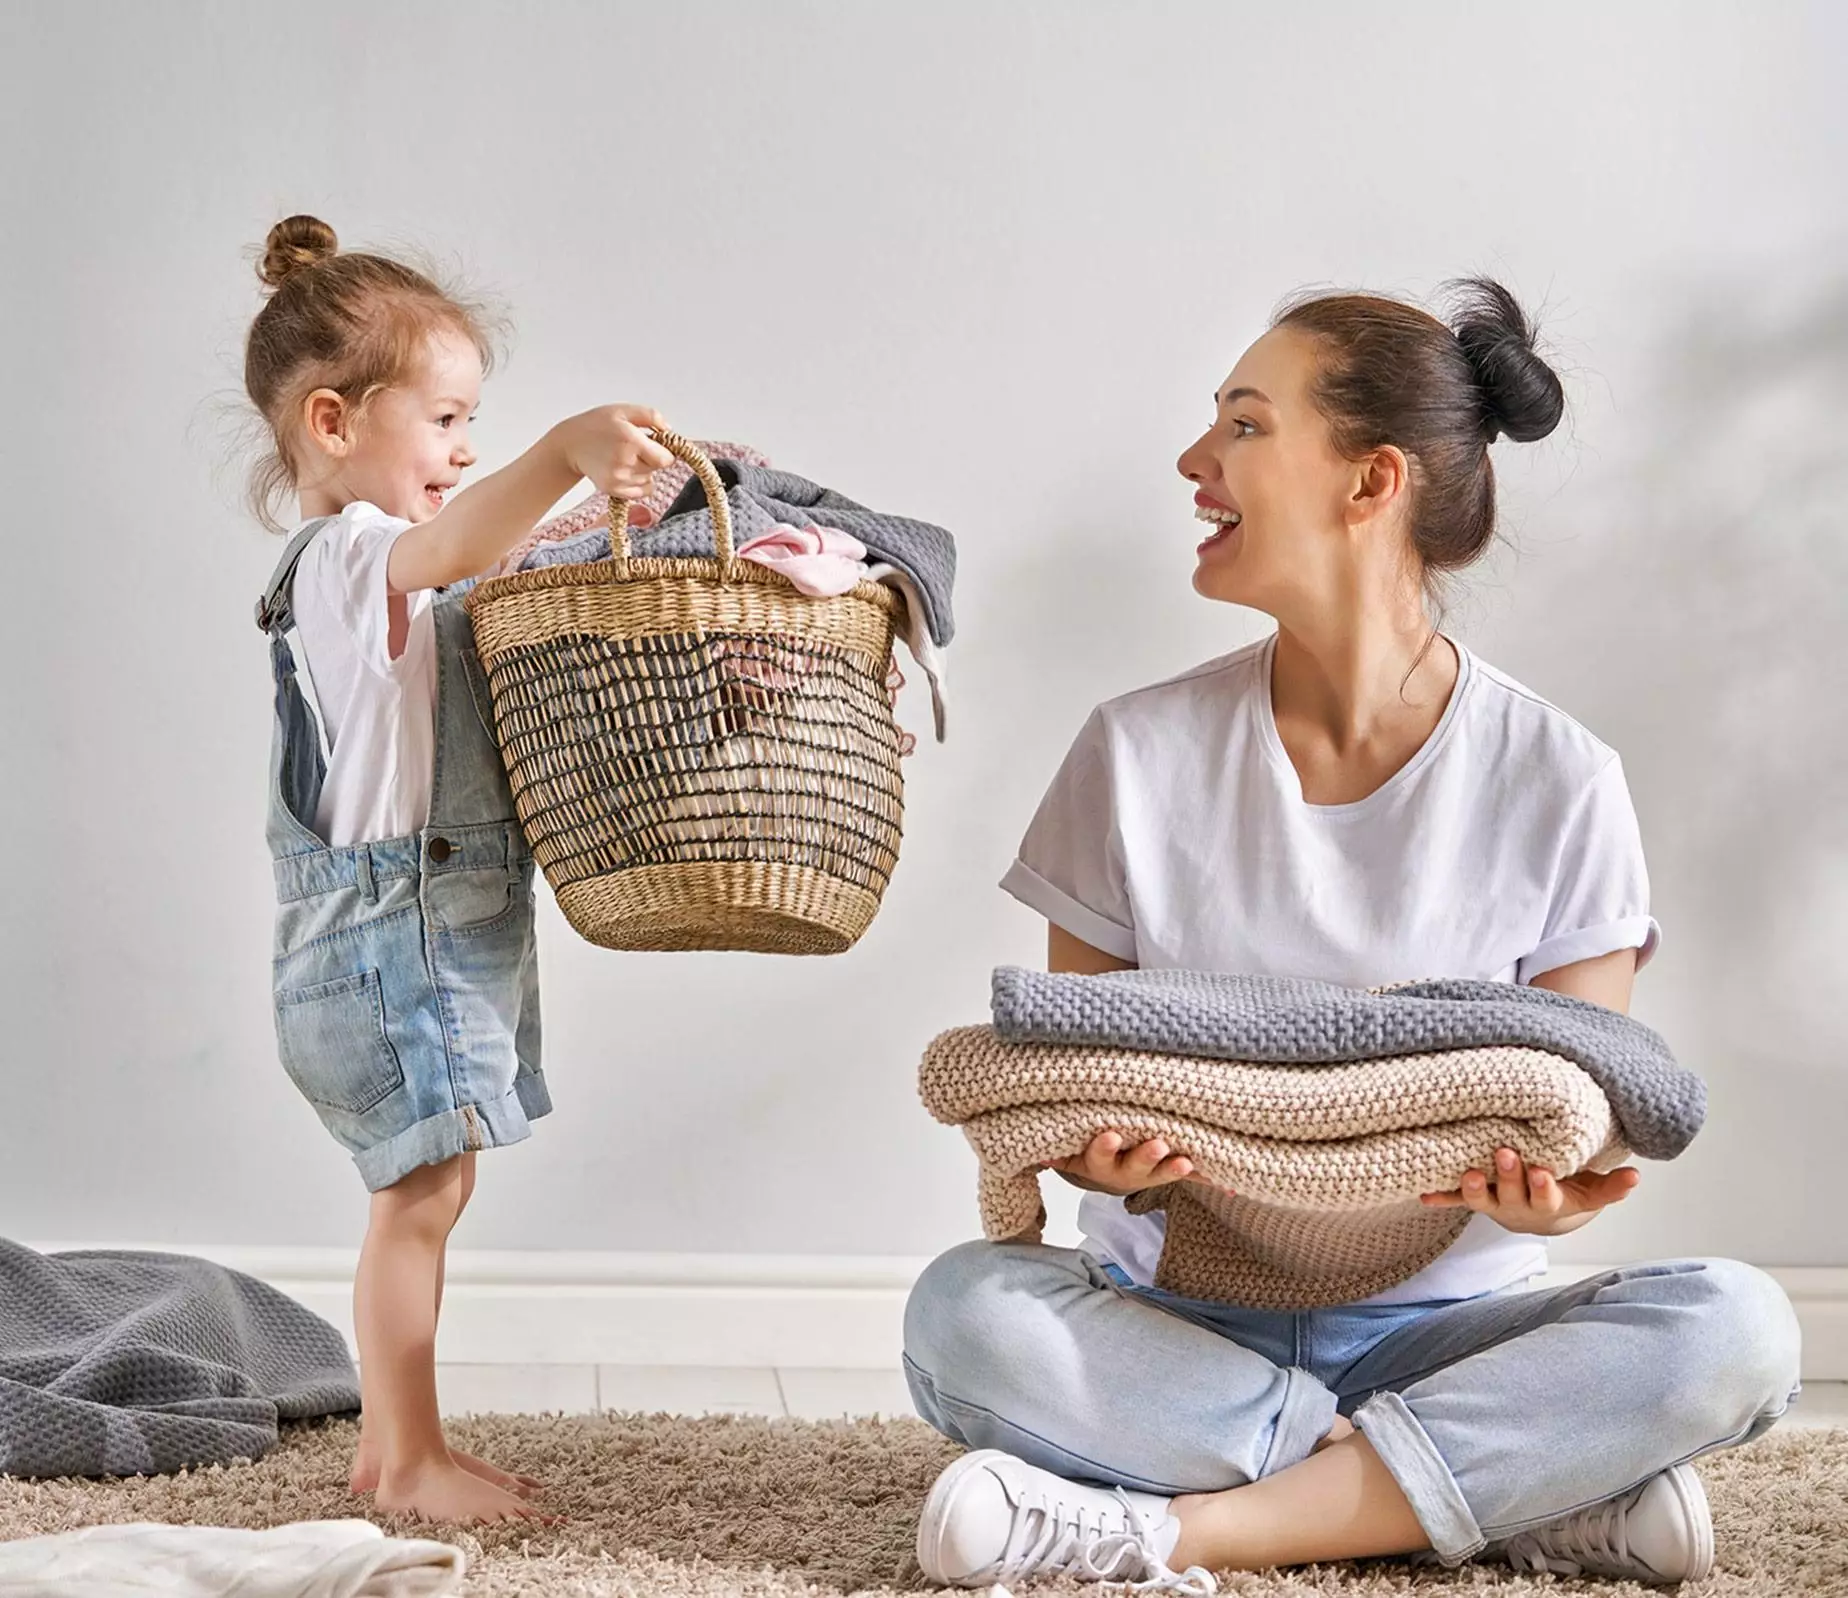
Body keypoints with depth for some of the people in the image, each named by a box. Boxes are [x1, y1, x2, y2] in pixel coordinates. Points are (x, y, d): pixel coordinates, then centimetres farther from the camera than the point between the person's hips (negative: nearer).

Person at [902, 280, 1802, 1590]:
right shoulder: (1143, 753, 1)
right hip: (1177, 1316, 1)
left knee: (1733, 1329, -27)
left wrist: (1551, 1191, -26)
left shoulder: (1557, 781, -3)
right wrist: (1095, 1150, -22)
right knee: (963, 1311, -31)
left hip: (1433, 1321, -1)